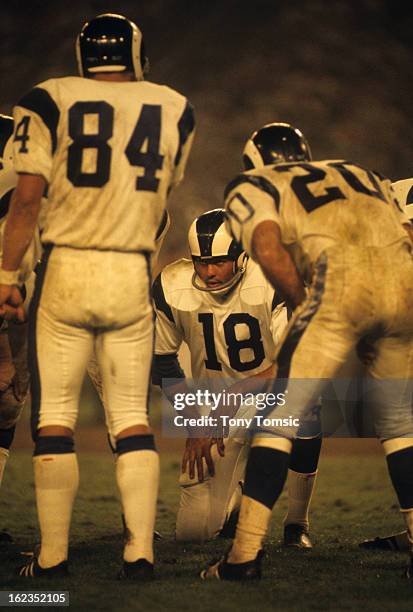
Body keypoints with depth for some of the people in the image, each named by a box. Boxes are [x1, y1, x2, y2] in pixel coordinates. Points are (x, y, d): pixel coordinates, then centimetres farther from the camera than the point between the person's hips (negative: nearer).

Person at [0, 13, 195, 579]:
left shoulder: (50, 101, -2)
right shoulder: (174, 109, 6)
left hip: (66, 269, -2)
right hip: (133, 277, 2)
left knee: (54, 417, 4)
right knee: (132, 417, 10)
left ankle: (53, 556, 5)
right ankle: (141, 551, 4)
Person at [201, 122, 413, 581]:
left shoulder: (250, 187, 21)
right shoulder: (366, 176, 36)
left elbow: (269, 252, 1)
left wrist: (305, 307, 13)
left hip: (341, 283, -4)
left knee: (279, 417, 7)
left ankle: (245, 555, 4)